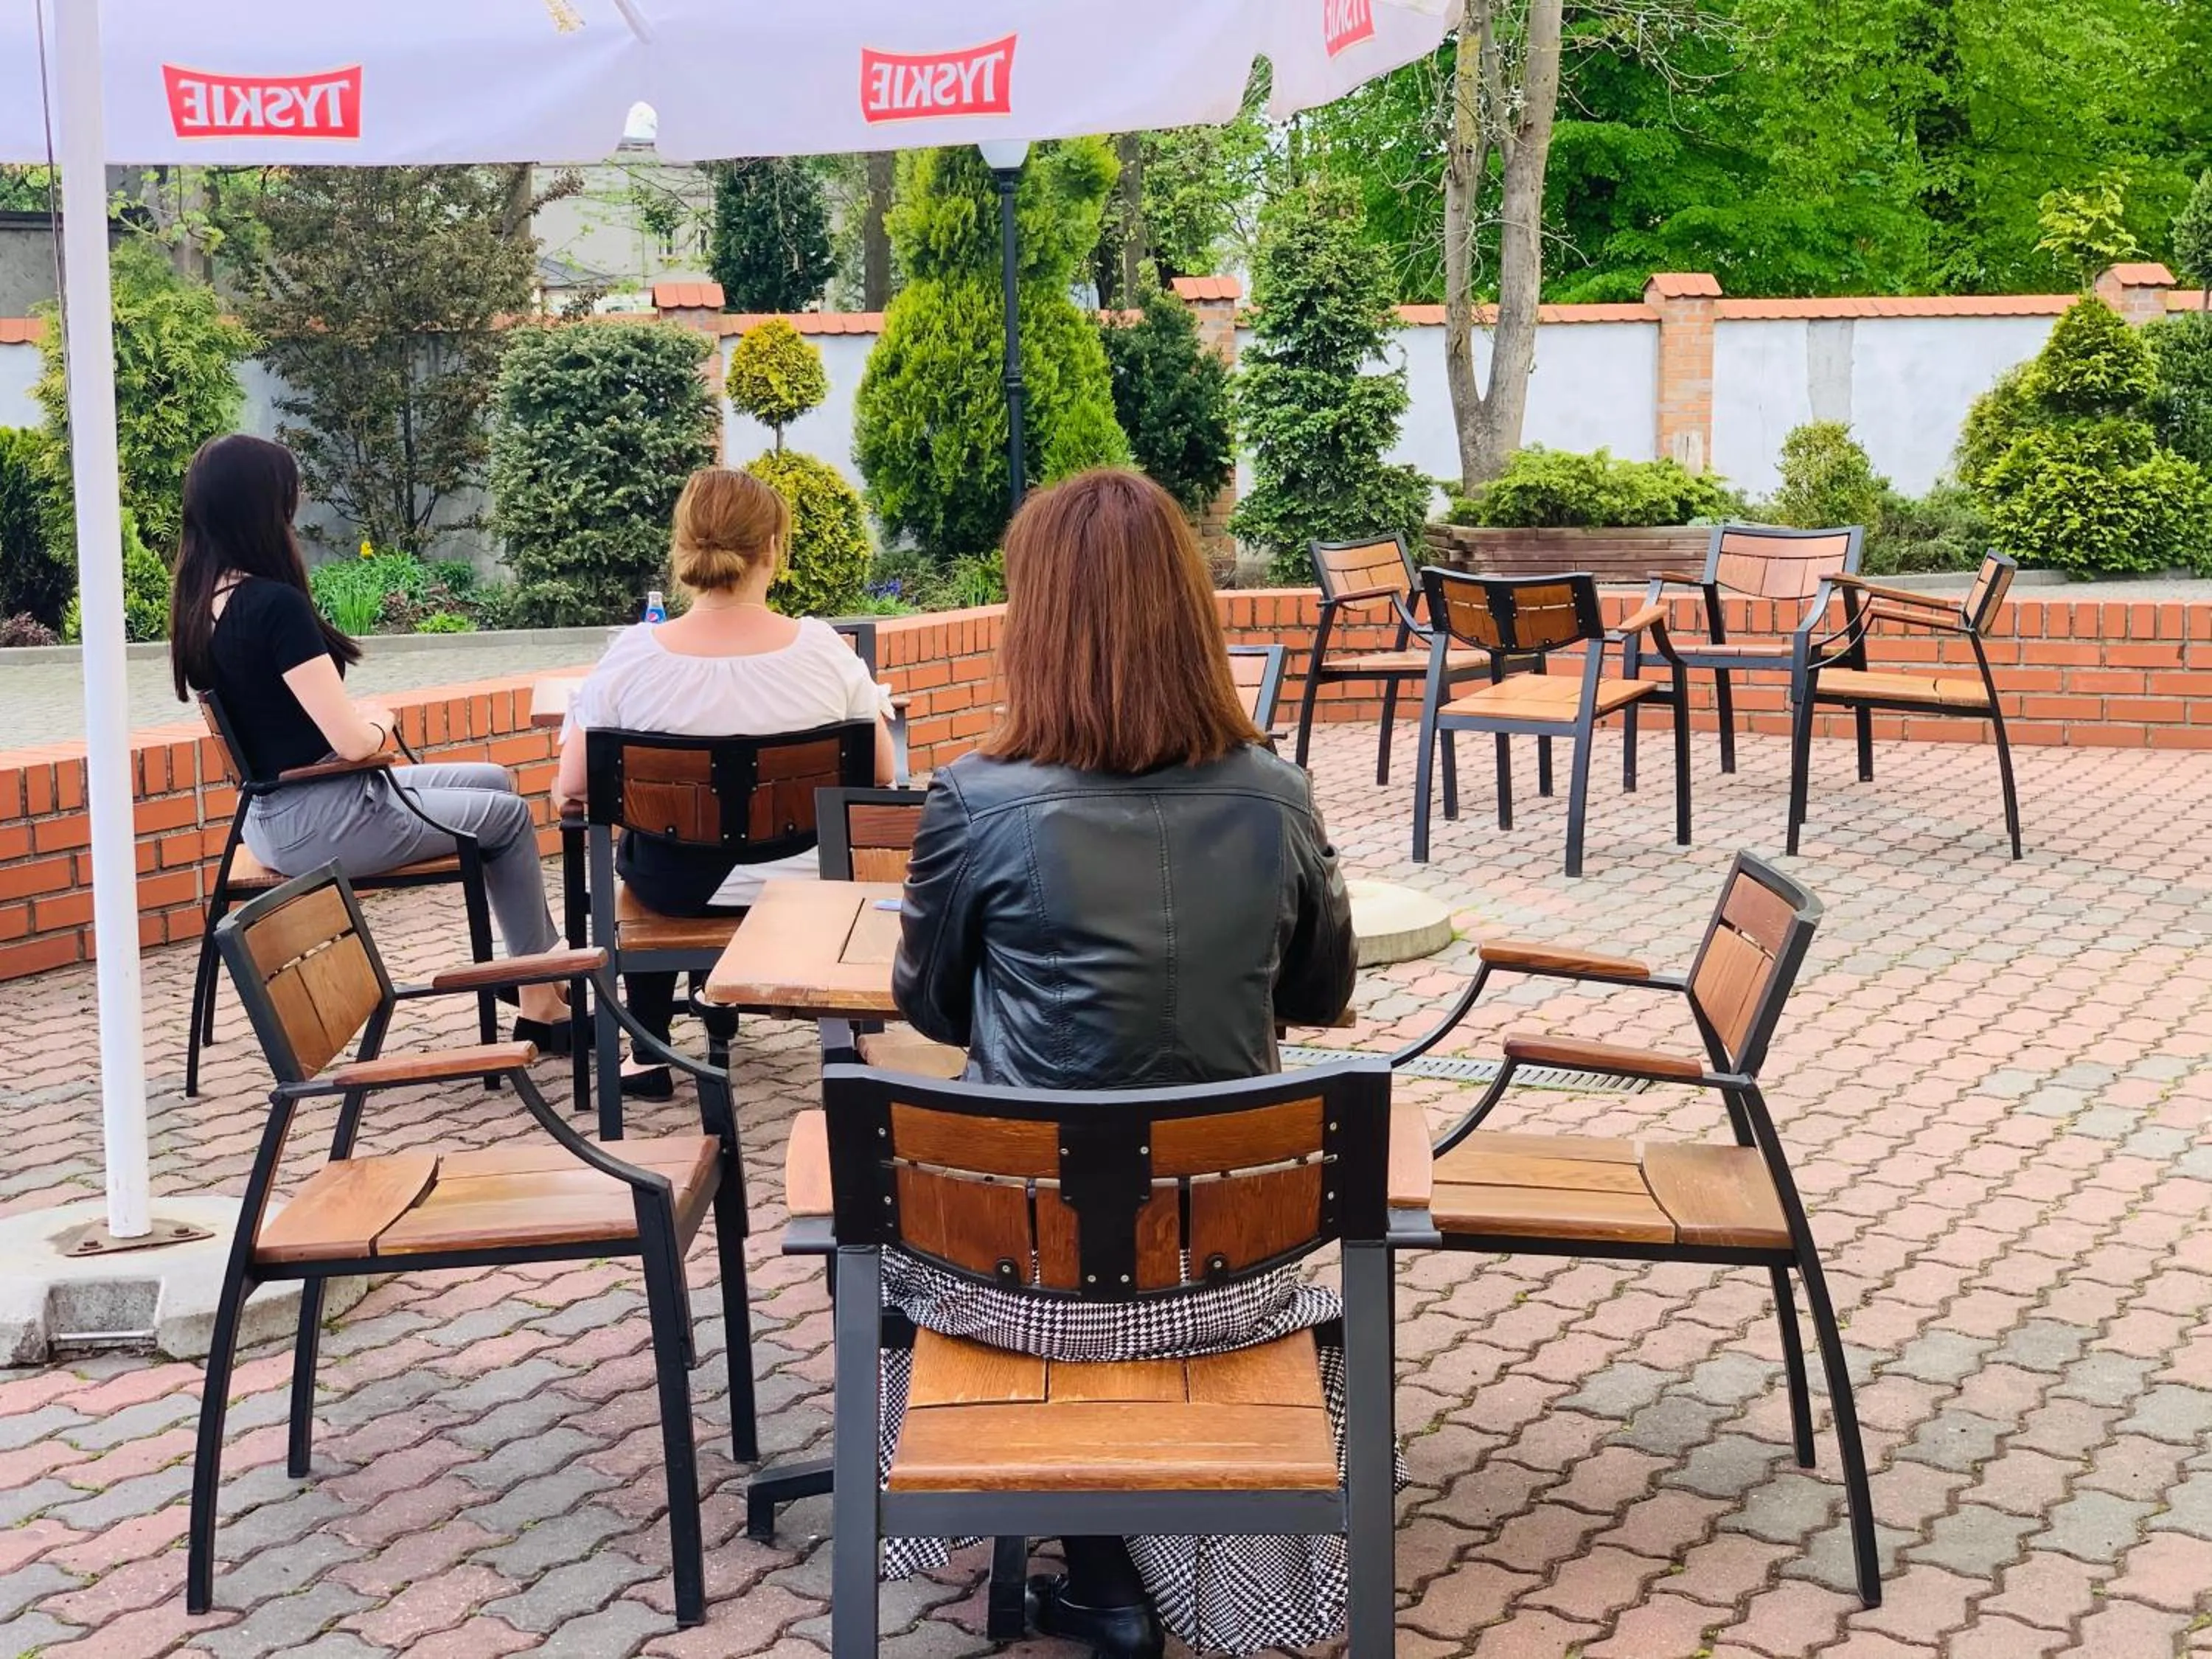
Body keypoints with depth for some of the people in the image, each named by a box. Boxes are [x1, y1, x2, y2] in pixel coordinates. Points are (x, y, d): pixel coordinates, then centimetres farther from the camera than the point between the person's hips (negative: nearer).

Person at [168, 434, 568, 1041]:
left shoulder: (198, 604, 2)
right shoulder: (275, 605, -26)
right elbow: (351, 740, -24)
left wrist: (357, 716, 4)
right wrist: (381, 722, -3)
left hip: (273, 816, 9)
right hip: (320, 824, -9)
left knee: (493, 781, 21)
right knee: (507, 815, 9)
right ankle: (541, 1003, 16)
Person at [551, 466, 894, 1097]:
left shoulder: (632, 654, -18)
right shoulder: (823, 647, -17)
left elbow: (572, 785, -10)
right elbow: (880, 774, -6)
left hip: (679, 888, 0)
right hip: (806, 882, 1)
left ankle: (649, 1055, 40)